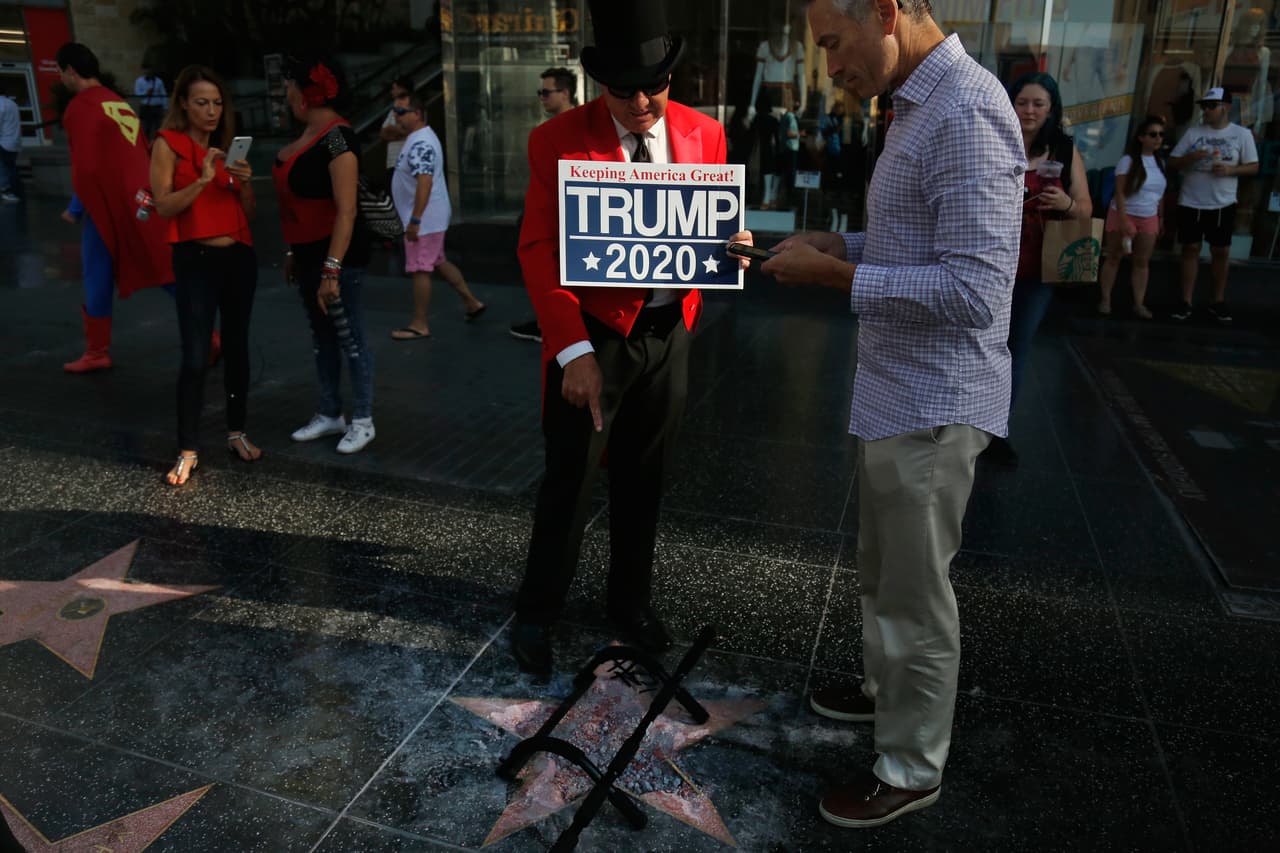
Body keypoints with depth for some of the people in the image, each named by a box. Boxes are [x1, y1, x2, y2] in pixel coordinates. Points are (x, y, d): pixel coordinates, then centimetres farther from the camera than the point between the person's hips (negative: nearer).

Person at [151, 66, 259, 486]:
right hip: (196, 260, -5)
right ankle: (188, 450, -1)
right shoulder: (168, 144, -2)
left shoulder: (228, 146, 13)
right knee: (195, 356, -9)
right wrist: (203, 180, -23)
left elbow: (249, 211, 10)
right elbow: (164, 206, -12)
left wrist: (245, 182, -9)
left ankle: (237, 432, 23)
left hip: (239, 257, 5)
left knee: (237, 347, 11)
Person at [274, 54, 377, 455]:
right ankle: (330, 415, 28)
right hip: (308, 252, 10)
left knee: (349, 338, 0)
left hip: (337, 254, -10)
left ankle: (363, 421, 13)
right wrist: (294, 252, 19)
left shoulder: (337, 137, -18)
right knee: (322, 337, 16)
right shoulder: (309, 133, 11)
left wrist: (331, 270, -27)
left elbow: (346, 210, -25)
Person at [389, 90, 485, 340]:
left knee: (420, 270, -3)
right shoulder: (419, 137, 12)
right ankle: (472, 302, 29)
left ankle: (419, 325, 6)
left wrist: (414, 220, -31)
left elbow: (425, 183, -30)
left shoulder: (420, 144, -22)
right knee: (439, 262, 21)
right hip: (431, 217, 11)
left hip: (425, 219, -11)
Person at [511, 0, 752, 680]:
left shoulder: (704, 135, 2)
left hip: (670, 332, 4)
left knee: (644, 479, 14)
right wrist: (572, 351, -21)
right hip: (593, 335, -3)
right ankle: (536, 614, 25)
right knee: (569, 481, 5)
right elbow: (538, 251, -12)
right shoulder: (558, 141, -9)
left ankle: (630, 601, 34)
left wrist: (730, 244, -13)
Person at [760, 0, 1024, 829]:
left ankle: (911, 767, 25)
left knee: (916, 592, 5)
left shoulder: (967, 112, -20)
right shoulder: (922, 105, 12)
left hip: (932, 403, -10)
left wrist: (837, 277, -20)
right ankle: (889, 688, 46)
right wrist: (838, 243, 6)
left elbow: (972, 289, -26)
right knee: (884, 567, 24)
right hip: (897, 390, 10)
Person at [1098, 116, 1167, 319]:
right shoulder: (1128, 161, -11)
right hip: (1124, 215, -5)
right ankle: (1105, 300, 9)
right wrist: (1123, 222, -20)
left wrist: (1161, 218, 10)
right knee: (1114, 257, 3)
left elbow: (1160, 194, 13)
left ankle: (1139, 303, 6)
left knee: (1142, 261, 3)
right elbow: (1120, 193, -15)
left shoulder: (1160, 162, 7)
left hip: (1148, 219, 5)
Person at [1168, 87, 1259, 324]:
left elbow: (1253, 167, 1)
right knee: (1191, 249, 3)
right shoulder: (1193, 132, 2)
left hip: (1222, 204, 0)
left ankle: (1218, 302, 17)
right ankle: (1186, 303, 7)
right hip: (1191, 203, 1)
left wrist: (1230, 169, -17)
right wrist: (1190, 157, -18)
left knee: (1221, 252, 6)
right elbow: (1172, 162, 2)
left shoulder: (1242, 134, 0)